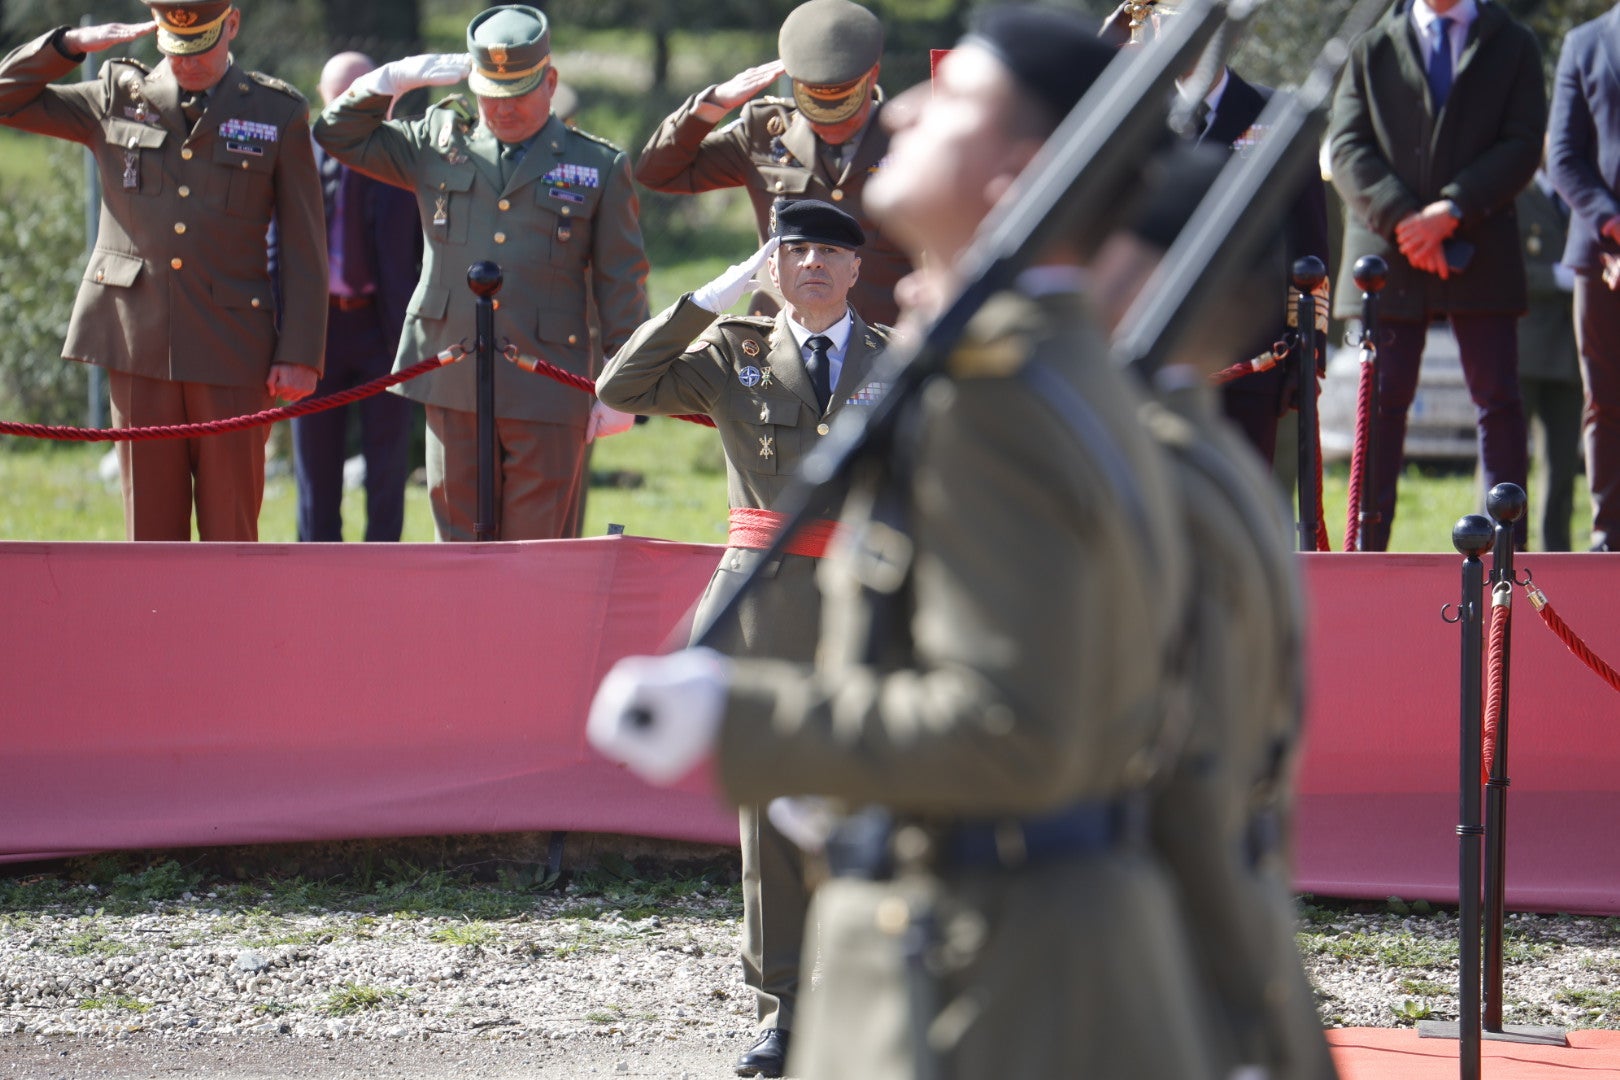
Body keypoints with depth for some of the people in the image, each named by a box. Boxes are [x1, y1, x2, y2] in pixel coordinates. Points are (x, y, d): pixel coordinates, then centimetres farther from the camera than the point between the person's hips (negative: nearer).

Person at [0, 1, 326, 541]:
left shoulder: (278, 112, 4)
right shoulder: (117, 100, 8)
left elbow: (305, 247, 3)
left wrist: (299, 354, -4)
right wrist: (71, 44, -3)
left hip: (231, 354, -2)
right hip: (139, 350, 2)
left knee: (231, 532, 0)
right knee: (151, 534, 3)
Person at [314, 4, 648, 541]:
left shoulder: (600, 168, 5)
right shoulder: (439, 143, 12)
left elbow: (622, 285, 6)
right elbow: (338, 134, 16)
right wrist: (399, 77, 3)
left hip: (545, 393, -3)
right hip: (452, 385, 3)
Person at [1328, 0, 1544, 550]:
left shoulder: (1513, 45, 10)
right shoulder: (1371, 50, 12)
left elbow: (1523, 144, 0)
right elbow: (1345, 147, 3)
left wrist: (1452, 210, -13)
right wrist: (1401, 217, -13)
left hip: (1481, 253, 0)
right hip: (1388, 254, 0)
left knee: (1498, 401, -2)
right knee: (1381, 400, -1)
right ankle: (1368, 550, 2)